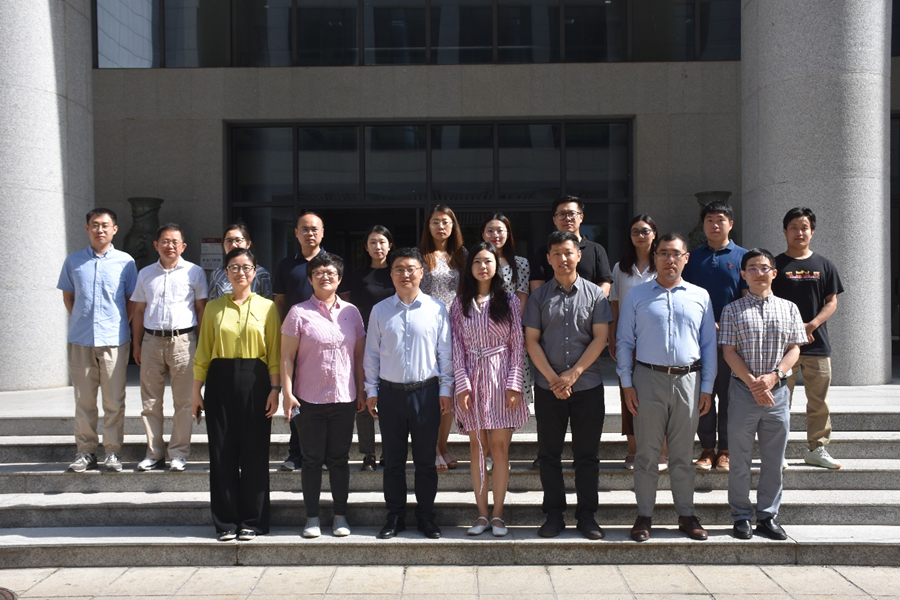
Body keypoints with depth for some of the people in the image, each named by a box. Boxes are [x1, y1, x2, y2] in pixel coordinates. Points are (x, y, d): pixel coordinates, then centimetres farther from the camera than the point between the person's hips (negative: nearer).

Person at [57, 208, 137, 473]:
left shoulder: (125, 262, 3)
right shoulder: (73, 261, 8)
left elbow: (132, 300, 10)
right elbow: (67, 296, 17)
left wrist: (120, 323, 2)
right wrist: (81, 321, 8)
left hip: (114, 339, -1)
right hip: (80, 341, 2)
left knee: (114, 401, 2)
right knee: (83, 400, 7)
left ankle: (112, 452, 11)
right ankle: (85, 451, 16)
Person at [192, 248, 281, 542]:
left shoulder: (267, 307, 5)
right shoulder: (214, 308, 10)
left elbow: (274, 353, 3)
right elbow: (203, 352, 9)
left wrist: (275, 388, -6)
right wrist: (197, 391, 4)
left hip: (255, 381, -1)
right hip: (220, 382, 2)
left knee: (254, 453, 1)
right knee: (222, 453, 3)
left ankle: (252, 521, 12)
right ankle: (226, 521, 14)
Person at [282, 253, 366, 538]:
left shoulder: (351, 312, 7)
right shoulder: (299, 312, -2)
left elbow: (359, 355, 11)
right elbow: (286, 357, -3)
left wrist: (362, 390, 7)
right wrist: (287, 393, -10)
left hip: (344, 398, 2)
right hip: (310, 398, -2)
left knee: (339, 458, 10)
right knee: (312, 459, 6)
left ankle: (340, 515, 20)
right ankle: (312, 517, 17)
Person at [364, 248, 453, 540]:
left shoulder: (436, 309, -1)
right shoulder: (380, 310, 4)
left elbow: (445, 352, 3)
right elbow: (371, 353, 8)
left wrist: (445, 389, 1)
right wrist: (371, 390, 5)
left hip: (426, 392, -1)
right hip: (390, 392, 1)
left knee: (425, 460, 7)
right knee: (393, 460, 9)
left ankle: (426, 516, 20)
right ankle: (395, 516, 21)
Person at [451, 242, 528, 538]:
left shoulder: (508, 300, 4)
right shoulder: (460, 303, 8)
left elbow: (517, 346, 1)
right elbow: (457, 347, 4)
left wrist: (514, 385, -7)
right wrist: (462, 384, -6)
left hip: (501, 379, -1)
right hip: (471, 380, 1)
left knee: (499, 448, 0)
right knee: (477, 448, 5)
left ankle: (498, 514, 9)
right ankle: (482, 514, 12)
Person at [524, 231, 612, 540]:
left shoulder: (595, 294, 2)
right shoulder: (539, 297, 4)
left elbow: (600, 338, -4)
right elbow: (531, 341, 1)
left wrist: (573, 374, -12)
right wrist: (553, 378, -10)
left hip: (587, 386, -1)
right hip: (548, 387, 1)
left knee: (587, 454, 5)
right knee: (549, 453, 6)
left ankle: (586, 515, 15)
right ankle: (554, 514, 16)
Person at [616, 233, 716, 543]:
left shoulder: (700, 296, 9)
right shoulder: (636, 296, 5)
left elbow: (709, 344, 11)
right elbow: (624, 342, 5)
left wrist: (707, 387, 6)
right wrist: (626, 384, -1)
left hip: (688, 380, 1)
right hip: (649, 379, -1)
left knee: (683, 454, 9)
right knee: (647, 453, 3)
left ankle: (686, 515, 19)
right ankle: (644, 516, 11)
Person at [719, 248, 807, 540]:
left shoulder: (789, 308, 8)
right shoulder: (732, 310, 2)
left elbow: (794, 349, 3)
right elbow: (729, 351, -3)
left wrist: (773, 376, -13)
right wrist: (752, 383, -14)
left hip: (777, 392, 2)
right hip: (743, 390, -2)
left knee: (773, 460, 8)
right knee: (740, 459, 4)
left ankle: (767, 516, 20)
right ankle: (741, 516, 16)